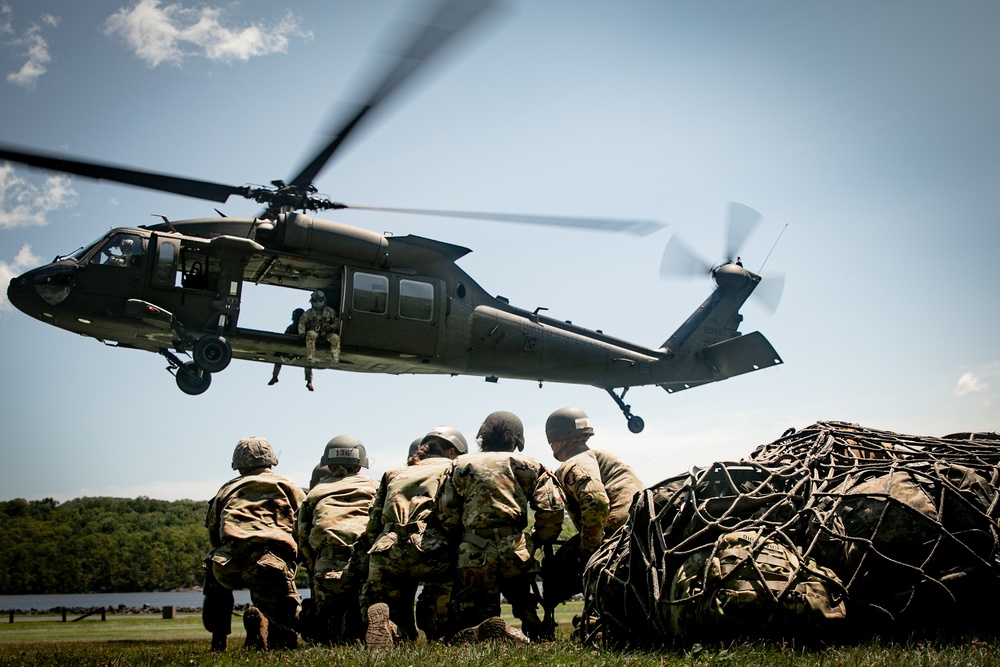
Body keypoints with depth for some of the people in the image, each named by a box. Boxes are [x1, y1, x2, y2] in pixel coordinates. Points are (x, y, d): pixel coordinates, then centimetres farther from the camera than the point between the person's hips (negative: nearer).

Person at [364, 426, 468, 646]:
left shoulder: (394, 473, 32)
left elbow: (373, 526, 23)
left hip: (385, 553, 4)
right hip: (428, 550, -4)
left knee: (403, 637, 10)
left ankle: (379, 616, -20)